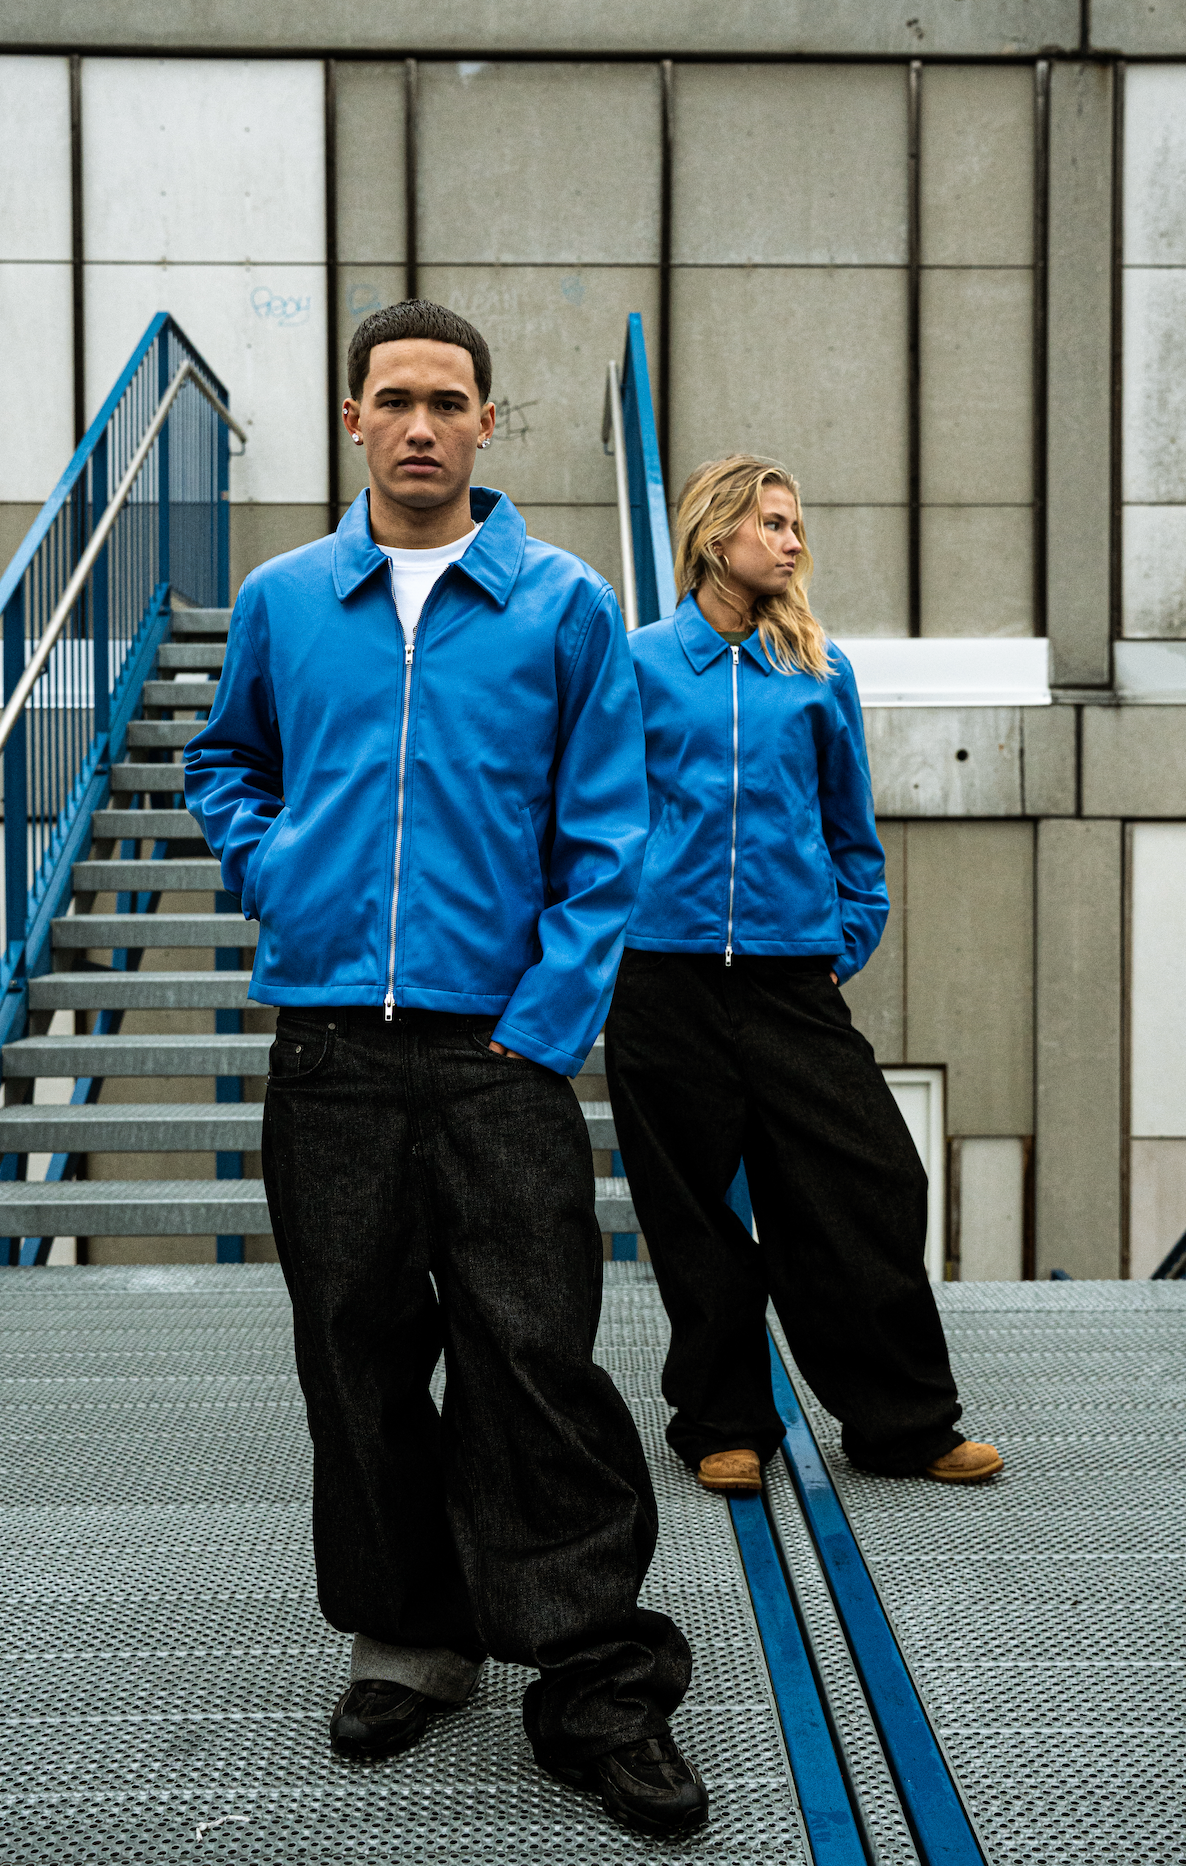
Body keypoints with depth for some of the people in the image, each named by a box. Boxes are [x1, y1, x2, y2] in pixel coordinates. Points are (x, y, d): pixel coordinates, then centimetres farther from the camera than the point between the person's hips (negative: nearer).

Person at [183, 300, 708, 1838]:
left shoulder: (567, 606, 2)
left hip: (500, 1048, -3)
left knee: (535, 1361, -4)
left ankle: (599, 1684, 8)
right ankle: (410, 1635, 27)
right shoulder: (282, 601, 10)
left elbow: (606, 834, 1)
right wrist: (271, 876, 6)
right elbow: (223, 765, 25)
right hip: (327, 1046, 3)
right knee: (361, 1353, 10)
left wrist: (549, 1016, -8)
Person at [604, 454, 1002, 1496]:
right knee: (696, 1216, 5)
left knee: (870, 1187, -1)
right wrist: (612, 924, 4)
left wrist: (849, 941, 9)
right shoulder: (641, 665, 4)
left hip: (792, 974, 2)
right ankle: (725, 1425, 22)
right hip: (666, 973, -1)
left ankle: (906, 1423, 14)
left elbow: (851, 824, 16)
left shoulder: (820, 671, 11)